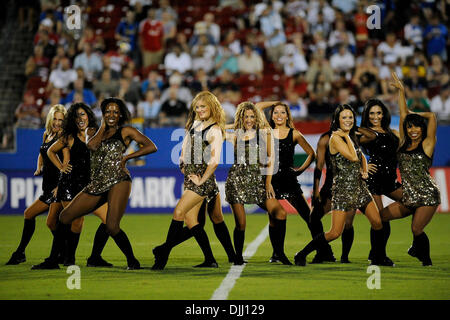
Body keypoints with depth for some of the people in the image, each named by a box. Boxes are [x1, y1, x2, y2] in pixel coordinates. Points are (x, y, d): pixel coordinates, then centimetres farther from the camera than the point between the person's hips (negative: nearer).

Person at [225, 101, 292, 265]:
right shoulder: (235, 135, 9)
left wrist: (268, 182, -2)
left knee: (280, 212, -15)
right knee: (240, 223, -3)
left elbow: (270, 159, 5)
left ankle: (279, 252, -4)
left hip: (258, 179, 1)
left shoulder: (264, 133, 7)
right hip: (237, 179, -1)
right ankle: (238, 257, 14)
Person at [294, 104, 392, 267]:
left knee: (377, 222, 2)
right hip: (342, 188, -8)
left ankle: (379, 258, 20)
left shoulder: (351, 137, 12)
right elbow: (353, 157, -21)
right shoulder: (336, 138, -12)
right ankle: (301, 255, 1)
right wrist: (347, 137, -11)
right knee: (335, 233, -11)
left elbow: (362, 157, 27)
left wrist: (365, 171, 8)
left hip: (359, 186, 8)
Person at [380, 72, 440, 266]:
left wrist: (415, 115, 9)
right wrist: (400, 91, 18)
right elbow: (403, 115, 15)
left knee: (416, 229, -15)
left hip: (427, 195, -6)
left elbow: (431, 116, -9)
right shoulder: (403, 144, 12)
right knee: (380, 217, 2)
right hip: (408, 198, 6)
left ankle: (426, 261, 6)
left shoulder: (427, 145, -1)